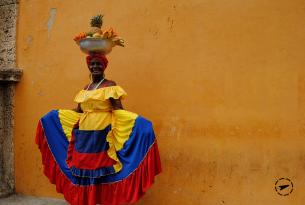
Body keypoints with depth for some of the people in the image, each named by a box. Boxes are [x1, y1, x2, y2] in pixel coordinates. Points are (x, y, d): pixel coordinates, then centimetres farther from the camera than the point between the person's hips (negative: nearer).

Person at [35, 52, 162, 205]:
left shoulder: (110, 86, -2)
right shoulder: (85, 89, 16)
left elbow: (118, 111, -10)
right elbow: (77, 112, 19)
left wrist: (138, 122, -26)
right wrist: (53, 115, 22)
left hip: (102, 135, -6)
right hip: (84, 135, 6)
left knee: (102, 169, -4)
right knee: (84, 168, 9)